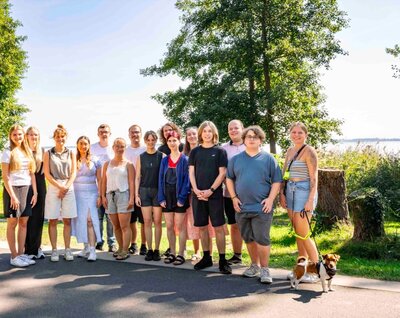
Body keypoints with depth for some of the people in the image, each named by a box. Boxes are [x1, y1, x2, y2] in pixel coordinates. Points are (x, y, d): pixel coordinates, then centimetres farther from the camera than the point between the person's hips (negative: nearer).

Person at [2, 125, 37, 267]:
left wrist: (35, 192, 6)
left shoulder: (28, 152, 13)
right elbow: (5, 177, -7)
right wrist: (12, 195, -14)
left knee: (23, 223, 5)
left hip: (27, 189, 5)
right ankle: (14, 256, 5)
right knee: (12, 223, 0)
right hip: (13, 189, -5)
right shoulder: (8, 153, -2)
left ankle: (21, 254, 11)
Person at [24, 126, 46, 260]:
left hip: (40, 186, 4)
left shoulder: (42, 151, 13)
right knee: (28, 218, -1)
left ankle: (36, 247, 17)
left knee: (39, 217, 7)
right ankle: (28, 249, 5)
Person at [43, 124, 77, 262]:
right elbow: (47, 173, 0)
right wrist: (60, 186, -10)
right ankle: (54, 250, 4)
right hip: (53, 188, -1)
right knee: (53, 221, -1)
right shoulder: (48, 153, 6)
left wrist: (66, 187, -9)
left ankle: (67, 250, 7)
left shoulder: (71, 153, 11)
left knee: (67, 220, 2)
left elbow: (73, 173, 5)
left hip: (69, 188, 1)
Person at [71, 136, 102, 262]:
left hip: (91, 193, -2)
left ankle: (92, 250, -15)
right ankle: (86, 247, 14)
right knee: (81, 220, 4)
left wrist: (100, 195, -2)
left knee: (90, 219, -13)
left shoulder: (95, 161, 6)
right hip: (76, 193, 2)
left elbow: (99, 180, 5)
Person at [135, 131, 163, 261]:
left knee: (157, 221, 0)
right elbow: (137, 177, 8)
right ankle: (149, 250, 9)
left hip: (158, 190, -2)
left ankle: (157, 250, 8)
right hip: (144, 191, 2)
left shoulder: (161, 156, 3)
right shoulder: (141, 157, 8)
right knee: (147, 221, 2)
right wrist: (136, 194, 1)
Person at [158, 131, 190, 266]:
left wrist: (182, 198, -14)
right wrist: (161, 198, -1)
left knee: (180, 226, 0)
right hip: (167, 196, 5)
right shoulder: (165, 160, 9)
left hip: (179, 196, -5)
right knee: (169, 226, 8)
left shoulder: (184, 159, -4)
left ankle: (181, 254, 8)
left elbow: (186, 180, -8)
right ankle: (172, 253, 18)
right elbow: (161, 179, 8)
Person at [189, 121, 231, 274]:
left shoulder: (220, 151, 2)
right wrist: (196, 190, -8)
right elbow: (191, 172, 7)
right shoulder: (195, 151, 10)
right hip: (198, 195, 3)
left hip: (215, 195, -3)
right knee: (202, 226, 8)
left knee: (218, 227, -3)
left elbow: (222, 173, -4)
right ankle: (206, 257, 20)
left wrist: (210, 190, -12)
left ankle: (222, 260, 3)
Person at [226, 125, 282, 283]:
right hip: (242, 207, 4)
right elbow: (229, 179, 14)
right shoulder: (236, 159, 9)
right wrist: (234, 197, 3)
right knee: (248, 239, 14)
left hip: (262, 207, -3)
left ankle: (264, 269, 7)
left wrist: (270, 199, -9)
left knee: (262, 239, -6)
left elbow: (277, 181, 1)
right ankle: (255, 265, 30)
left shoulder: (268, 159, 1)